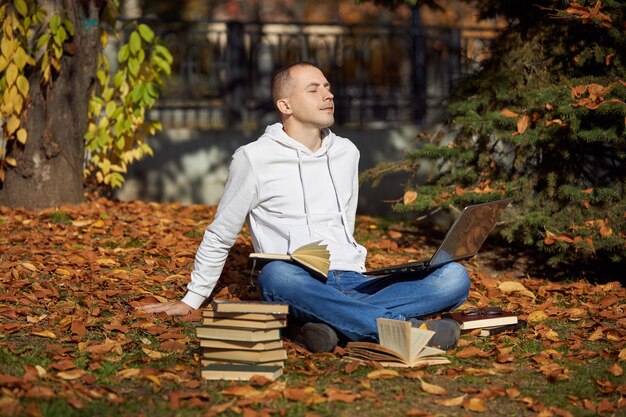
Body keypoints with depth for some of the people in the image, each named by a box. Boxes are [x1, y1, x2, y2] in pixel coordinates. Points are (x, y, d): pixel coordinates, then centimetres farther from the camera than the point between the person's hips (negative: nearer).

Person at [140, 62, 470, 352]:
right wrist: (192, 300, 15)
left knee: (455, 276, -20)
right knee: (276, 275, -42)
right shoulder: (254, 158, 4)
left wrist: (353, 277, 15)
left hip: (352, 284, 5)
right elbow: (219, 236, 13)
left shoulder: (346, 153, 18)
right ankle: (407, 327, -47)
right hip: (300, 284, -4)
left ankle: (335, 324, -36)